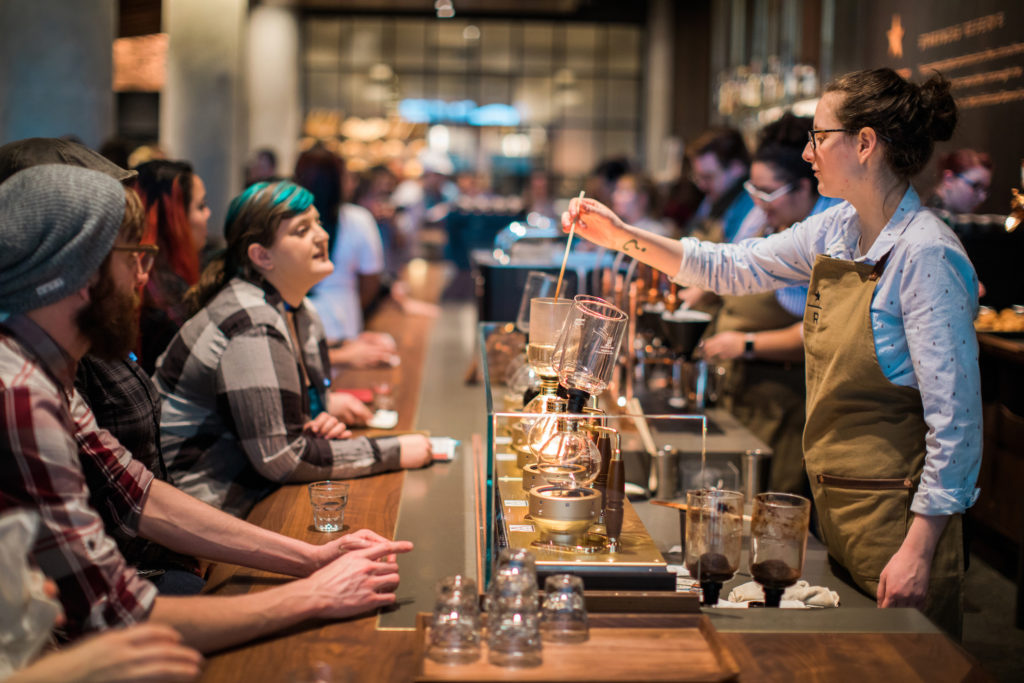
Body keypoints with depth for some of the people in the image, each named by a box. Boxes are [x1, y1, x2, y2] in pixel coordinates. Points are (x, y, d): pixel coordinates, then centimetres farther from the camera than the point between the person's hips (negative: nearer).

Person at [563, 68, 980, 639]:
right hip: (836, 503, 8)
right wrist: (623, 236, 11)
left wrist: (919, 549, -23)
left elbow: (955, 418, -21)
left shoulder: (926, 254, -20)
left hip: (898, 511, -8)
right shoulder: (836, 231, 5)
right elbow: (733, 269, 18)